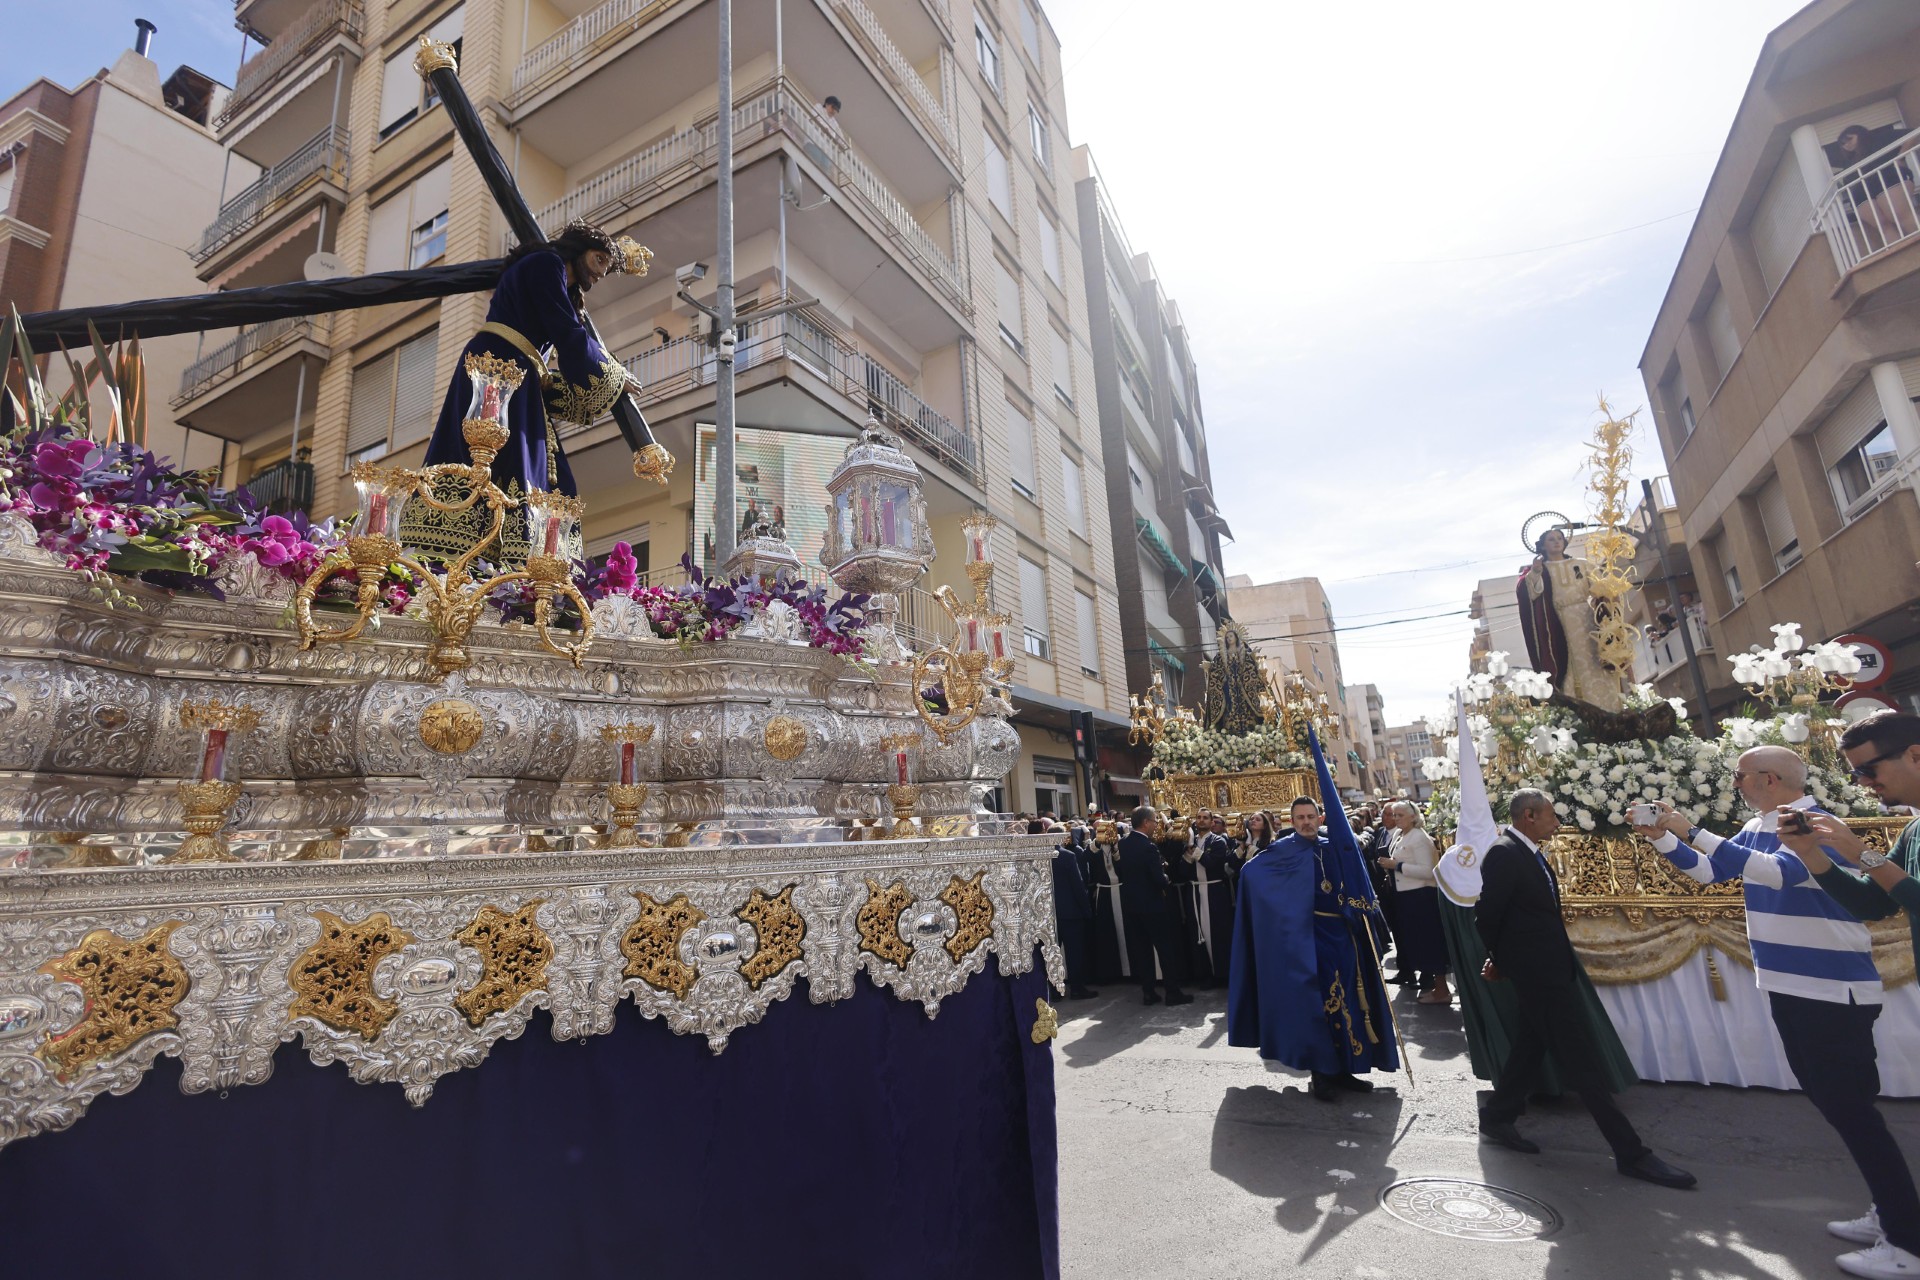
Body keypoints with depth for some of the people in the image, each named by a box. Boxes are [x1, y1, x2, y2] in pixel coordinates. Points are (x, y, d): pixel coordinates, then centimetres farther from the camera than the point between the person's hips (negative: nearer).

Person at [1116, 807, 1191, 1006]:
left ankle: (1147, 992, 16)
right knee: (1166, 948, 5)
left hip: (1131, 903, 7)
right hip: (1152, 904, -7)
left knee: (1141, 949, 11)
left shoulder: (1123, 843, 3)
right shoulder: (1149, 847, -20)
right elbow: (1160, 878, -21)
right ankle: (1173, 992, 10)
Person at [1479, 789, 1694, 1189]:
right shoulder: (1503, 854, -22)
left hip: (1549, 968, 10)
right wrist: (1500, 960, -1)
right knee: (1580, 1057, -3)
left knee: (1533, 1042, 17)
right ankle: (1629, 1151, 6)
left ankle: (1497, 1117, 29)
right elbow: (1487, 915, -18)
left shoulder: (1528, 853, 9)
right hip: (1536, 971, -10)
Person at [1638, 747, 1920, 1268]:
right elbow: (1707, 870, 15)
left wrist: (1692, 831, -34)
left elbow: (1777, 871, -35)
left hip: (1834, 991, -9)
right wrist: (1662, 837, 1)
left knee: (1850, 1106, -5)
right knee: (1827, 1098, 15)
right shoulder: (1756, 830, 8)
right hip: (1789, 987, 9)